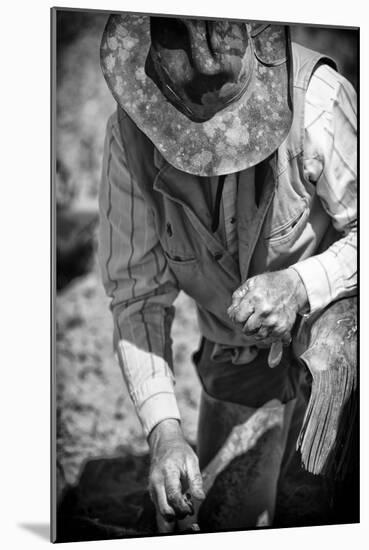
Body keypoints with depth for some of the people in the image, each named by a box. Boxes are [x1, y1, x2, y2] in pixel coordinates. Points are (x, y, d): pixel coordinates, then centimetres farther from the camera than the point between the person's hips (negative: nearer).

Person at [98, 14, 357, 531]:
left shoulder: (313, 94, -30)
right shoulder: (131, 133, -18)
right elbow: (137, 293, -13)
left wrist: (301, 285, -37)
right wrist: (163, 430, -24)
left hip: (331, 319, -3)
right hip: (235, 357, 3)